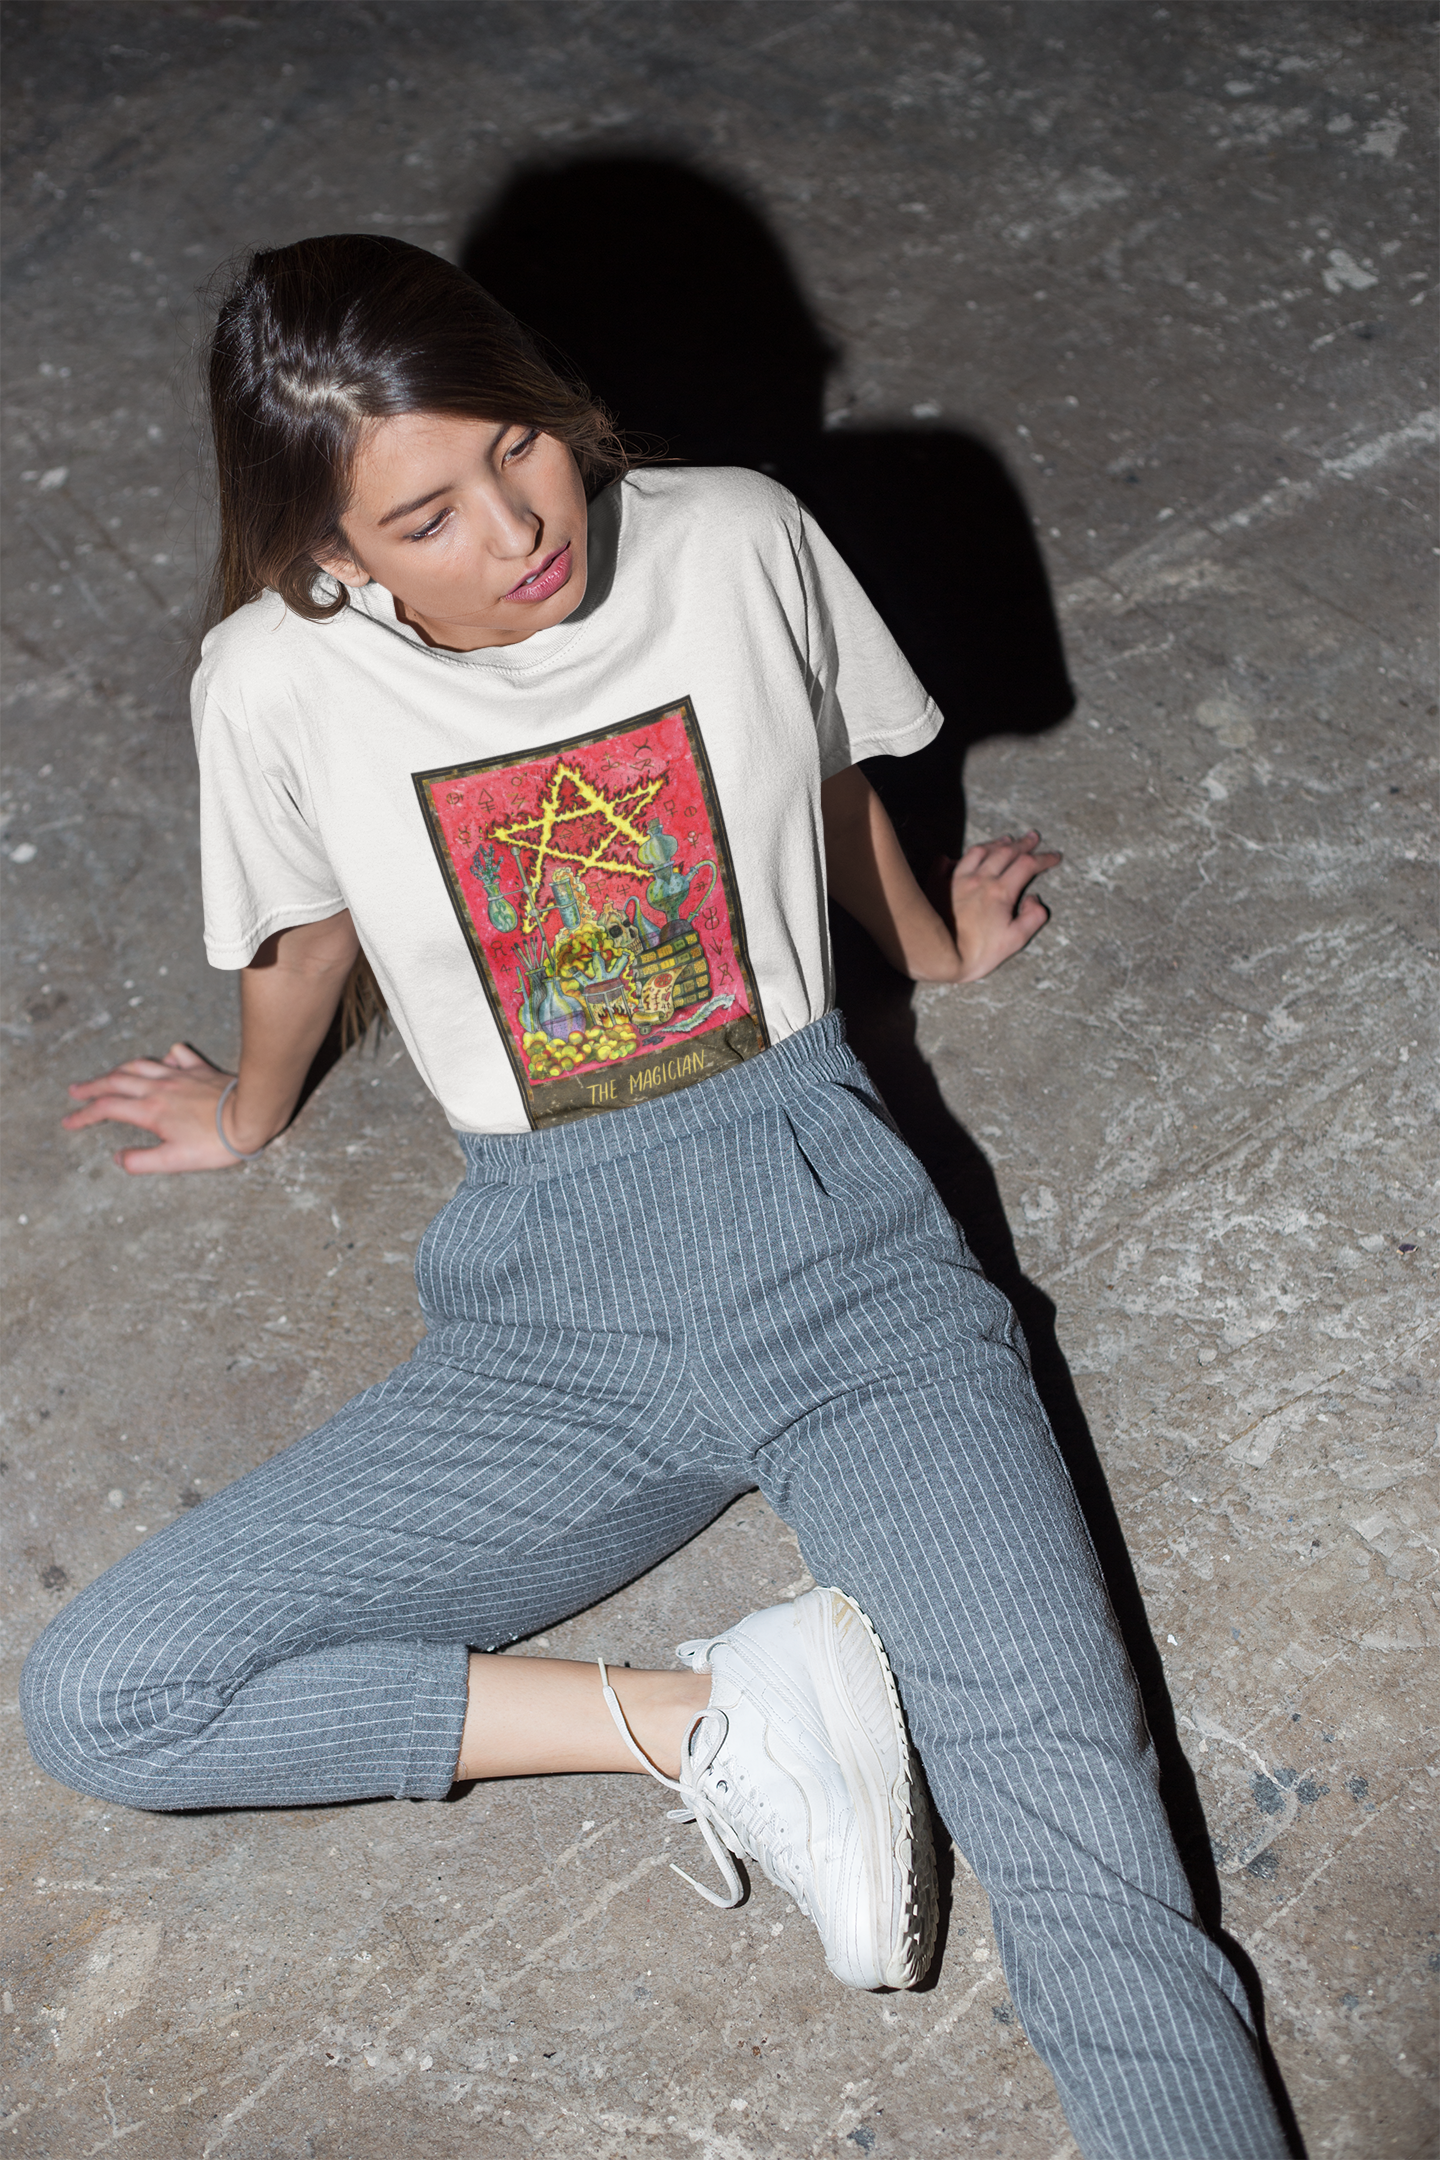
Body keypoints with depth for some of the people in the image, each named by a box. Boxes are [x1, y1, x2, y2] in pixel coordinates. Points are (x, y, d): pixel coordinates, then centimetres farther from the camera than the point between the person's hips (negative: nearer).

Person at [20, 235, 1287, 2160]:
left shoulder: (742, 543, -5)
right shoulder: (280, 681, -6)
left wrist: (938, 949, 34)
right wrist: (250, 1120, 32)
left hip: (828, 1227, -1)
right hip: (552, 1314, 2)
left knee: (1099, 1889, -18)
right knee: (91, 1699, -14)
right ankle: (710, 1720, -13)